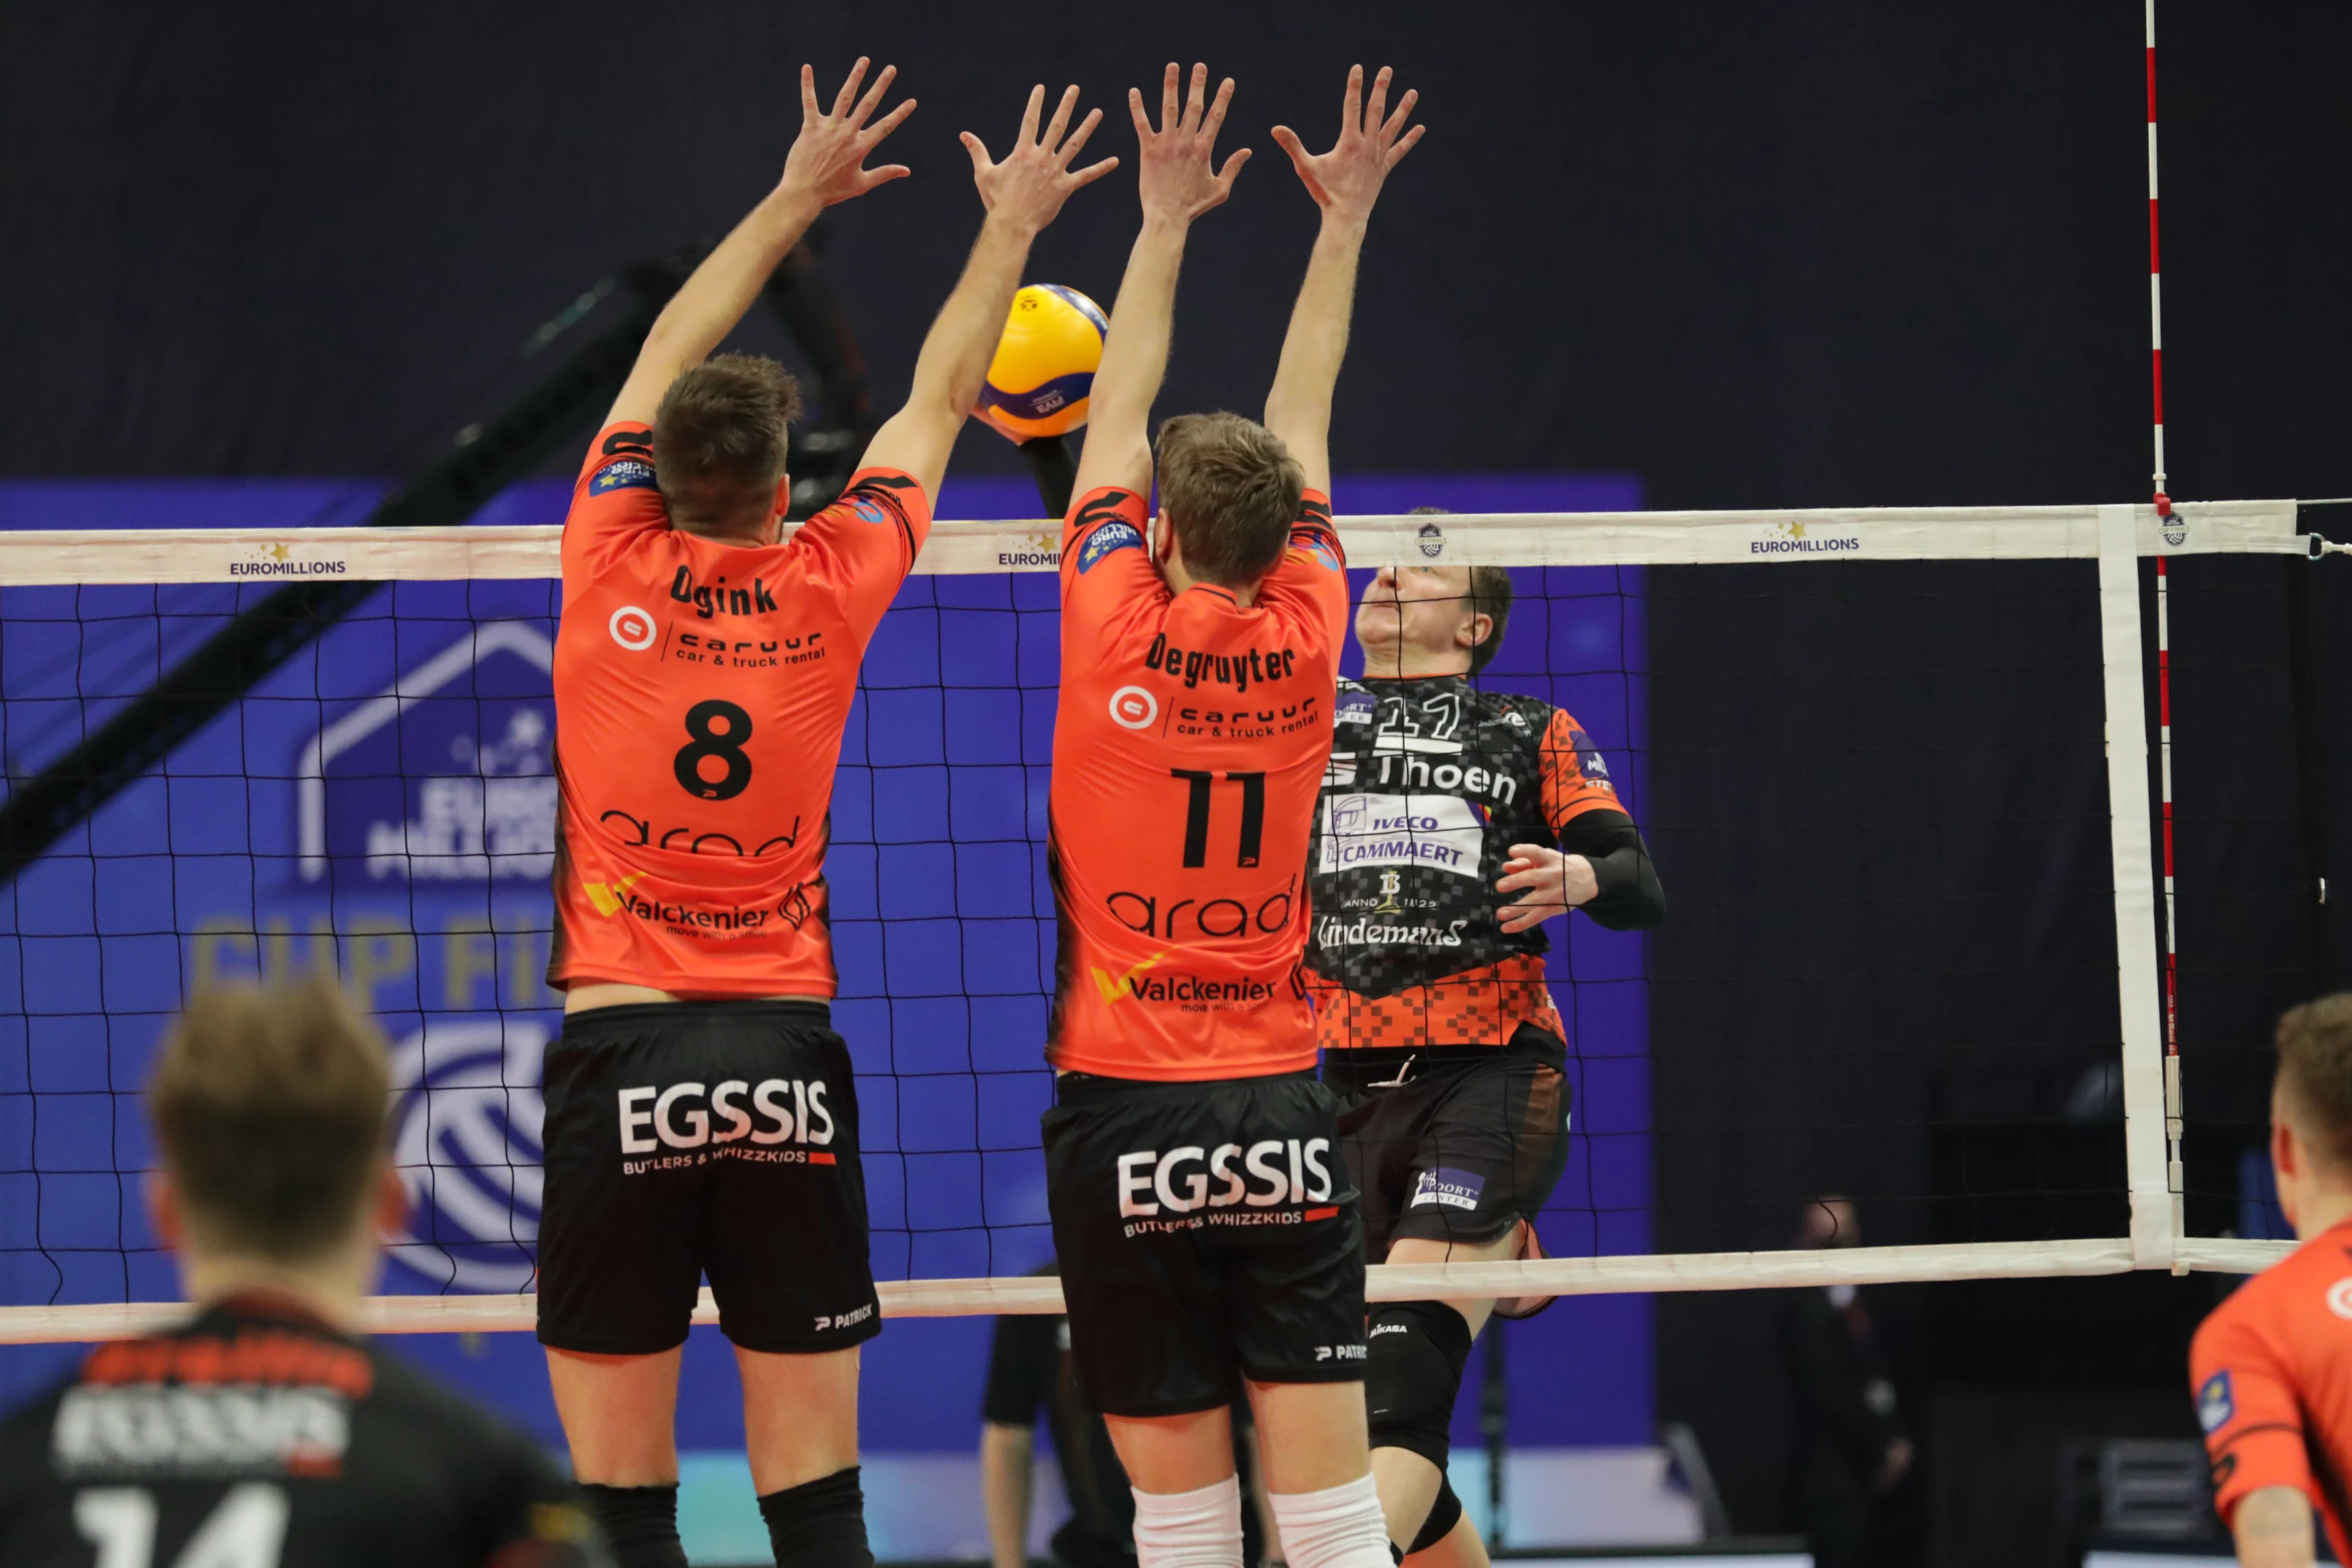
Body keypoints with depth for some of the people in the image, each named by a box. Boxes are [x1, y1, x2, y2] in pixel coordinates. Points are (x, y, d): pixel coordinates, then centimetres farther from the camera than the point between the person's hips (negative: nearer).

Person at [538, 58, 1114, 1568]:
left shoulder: (611, 568, -1)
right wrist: (1011, 224, 31)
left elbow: (668, 354, 16)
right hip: (787, 1054, 1)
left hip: (621, 1050, -1)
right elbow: (939, 399, 17)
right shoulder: (832, 586, 1)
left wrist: (800, 195, 26)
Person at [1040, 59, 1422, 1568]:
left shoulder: (1115, 633, -6)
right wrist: (1345, 218, 22)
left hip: (1125, 1108, -2)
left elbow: (1121, 414, 7)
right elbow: (1302, 421, 13)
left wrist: (1167, 218, 15)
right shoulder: (1304, 638, -1)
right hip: (1284, 1105, 2)